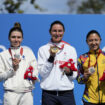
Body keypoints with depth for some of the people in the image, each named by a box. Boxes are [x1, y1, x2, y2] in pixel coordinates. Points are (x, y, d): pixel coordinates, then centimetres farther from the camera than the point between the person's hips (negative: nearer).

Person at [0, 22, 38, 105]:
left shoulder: (28, 52, 15)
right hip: (11, 93, -2)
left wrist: (33, 75, -6)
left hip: (27, 93, 2)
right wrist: (13, 69, -9)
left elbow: (35, 70, 15)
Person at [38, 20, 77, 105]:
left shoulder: (71, 49, 10)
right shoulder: (43, 49, 6)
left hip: (67, 93, 1)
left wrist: (70, 72, -11)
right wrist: (51, 56, -12)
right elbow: (42, 73, -3)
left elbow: (75, 75, 11)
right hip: (48, 94, -1)